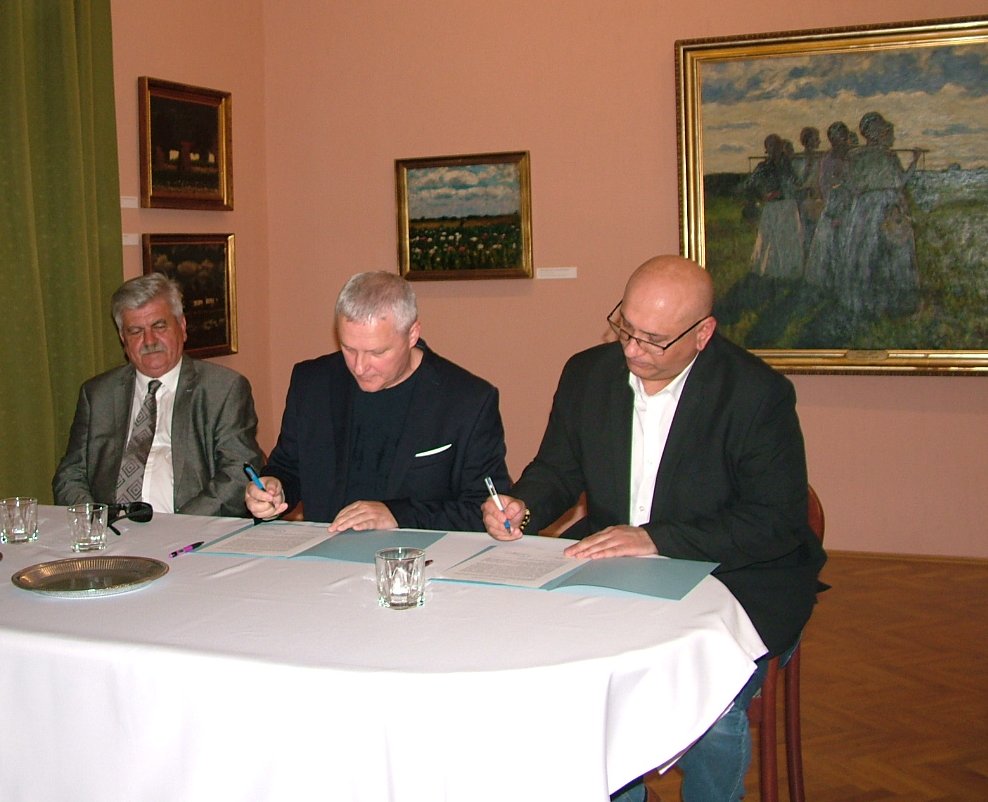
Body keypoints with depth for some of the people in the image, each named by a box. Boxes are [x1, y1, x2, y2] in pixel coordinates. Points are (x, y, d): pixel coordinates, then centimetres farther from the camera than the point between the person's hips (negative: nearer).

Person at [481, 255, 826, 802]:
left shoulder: (759, 393, -11)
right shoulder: (587, 374, 5)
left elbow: (778, 523, -15)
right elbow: (558, 470, 14)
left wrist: (657, 539, -24)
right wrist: (523, 506, -9)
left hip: (733, 577, -3)